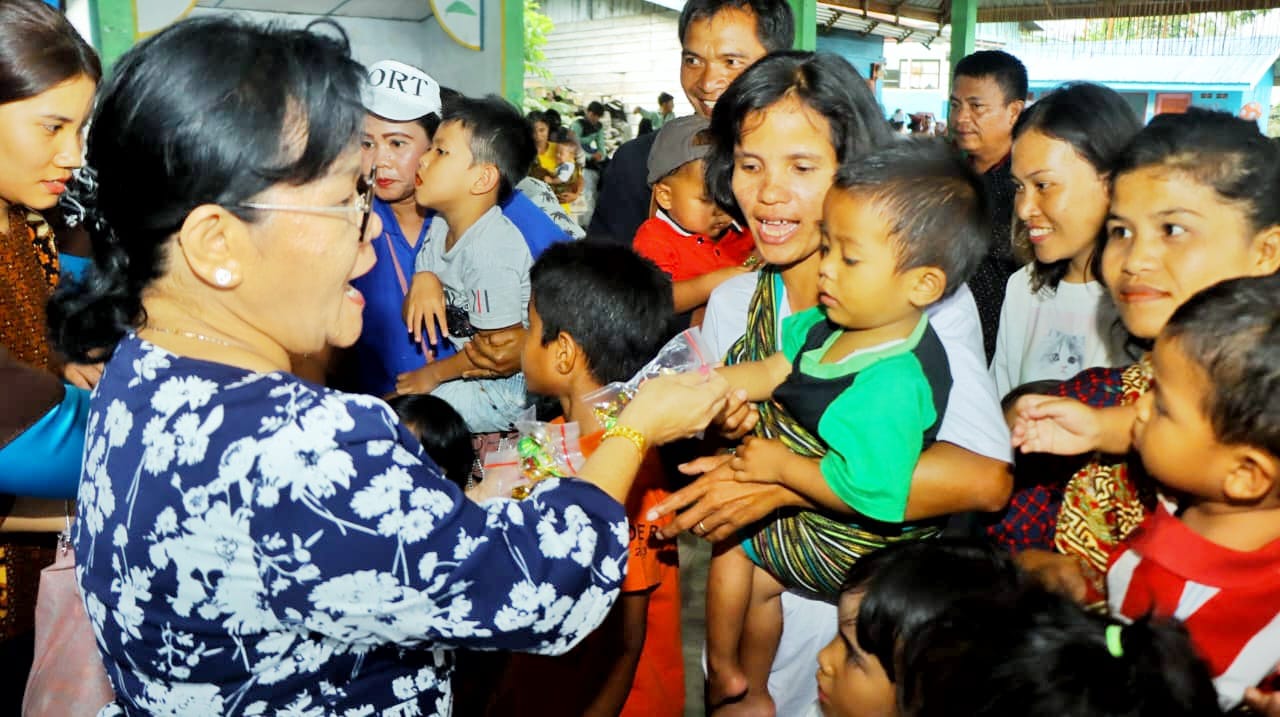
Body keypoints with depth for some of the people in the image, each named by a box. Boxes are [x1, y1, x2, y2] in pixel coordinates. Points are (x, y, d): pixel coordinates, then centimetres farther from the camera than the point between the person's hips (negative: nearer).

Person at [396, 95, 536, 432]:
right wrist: (421, 282, -17)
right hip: (468, 377, 8)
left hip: (503, 389, -8)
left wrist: (434, 374, -7)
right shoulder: (440, 227, 1)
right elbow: (411, 316, 6)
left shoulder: (491, 250, -27)